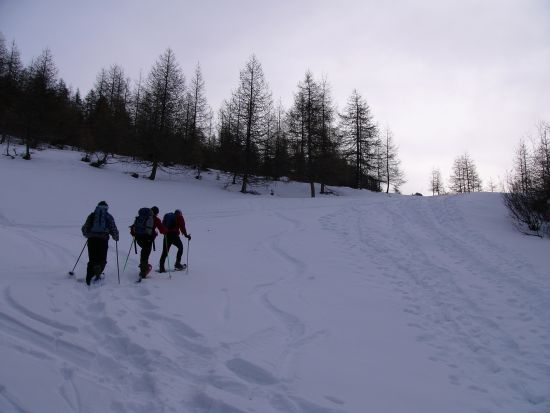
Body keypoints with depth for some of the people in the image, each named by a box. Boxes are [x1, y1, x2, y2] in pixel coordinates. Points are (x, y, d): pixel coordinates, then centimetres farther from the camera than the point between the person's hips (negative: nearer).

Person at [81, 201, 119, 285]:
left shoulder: (91, 216, 12)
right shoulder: (109, 217, 8)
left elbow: (84, 228, 14)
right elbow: (113, 229, 5)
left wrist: (87, 234, 33)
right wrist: (116, 237, 22)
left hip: (91, 239, 2)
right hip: (103, 240, -2)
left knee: (92, 259, 10)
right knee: (102, 259, 9)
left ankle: (89, 277, 3)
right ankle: (98, 273, -9)